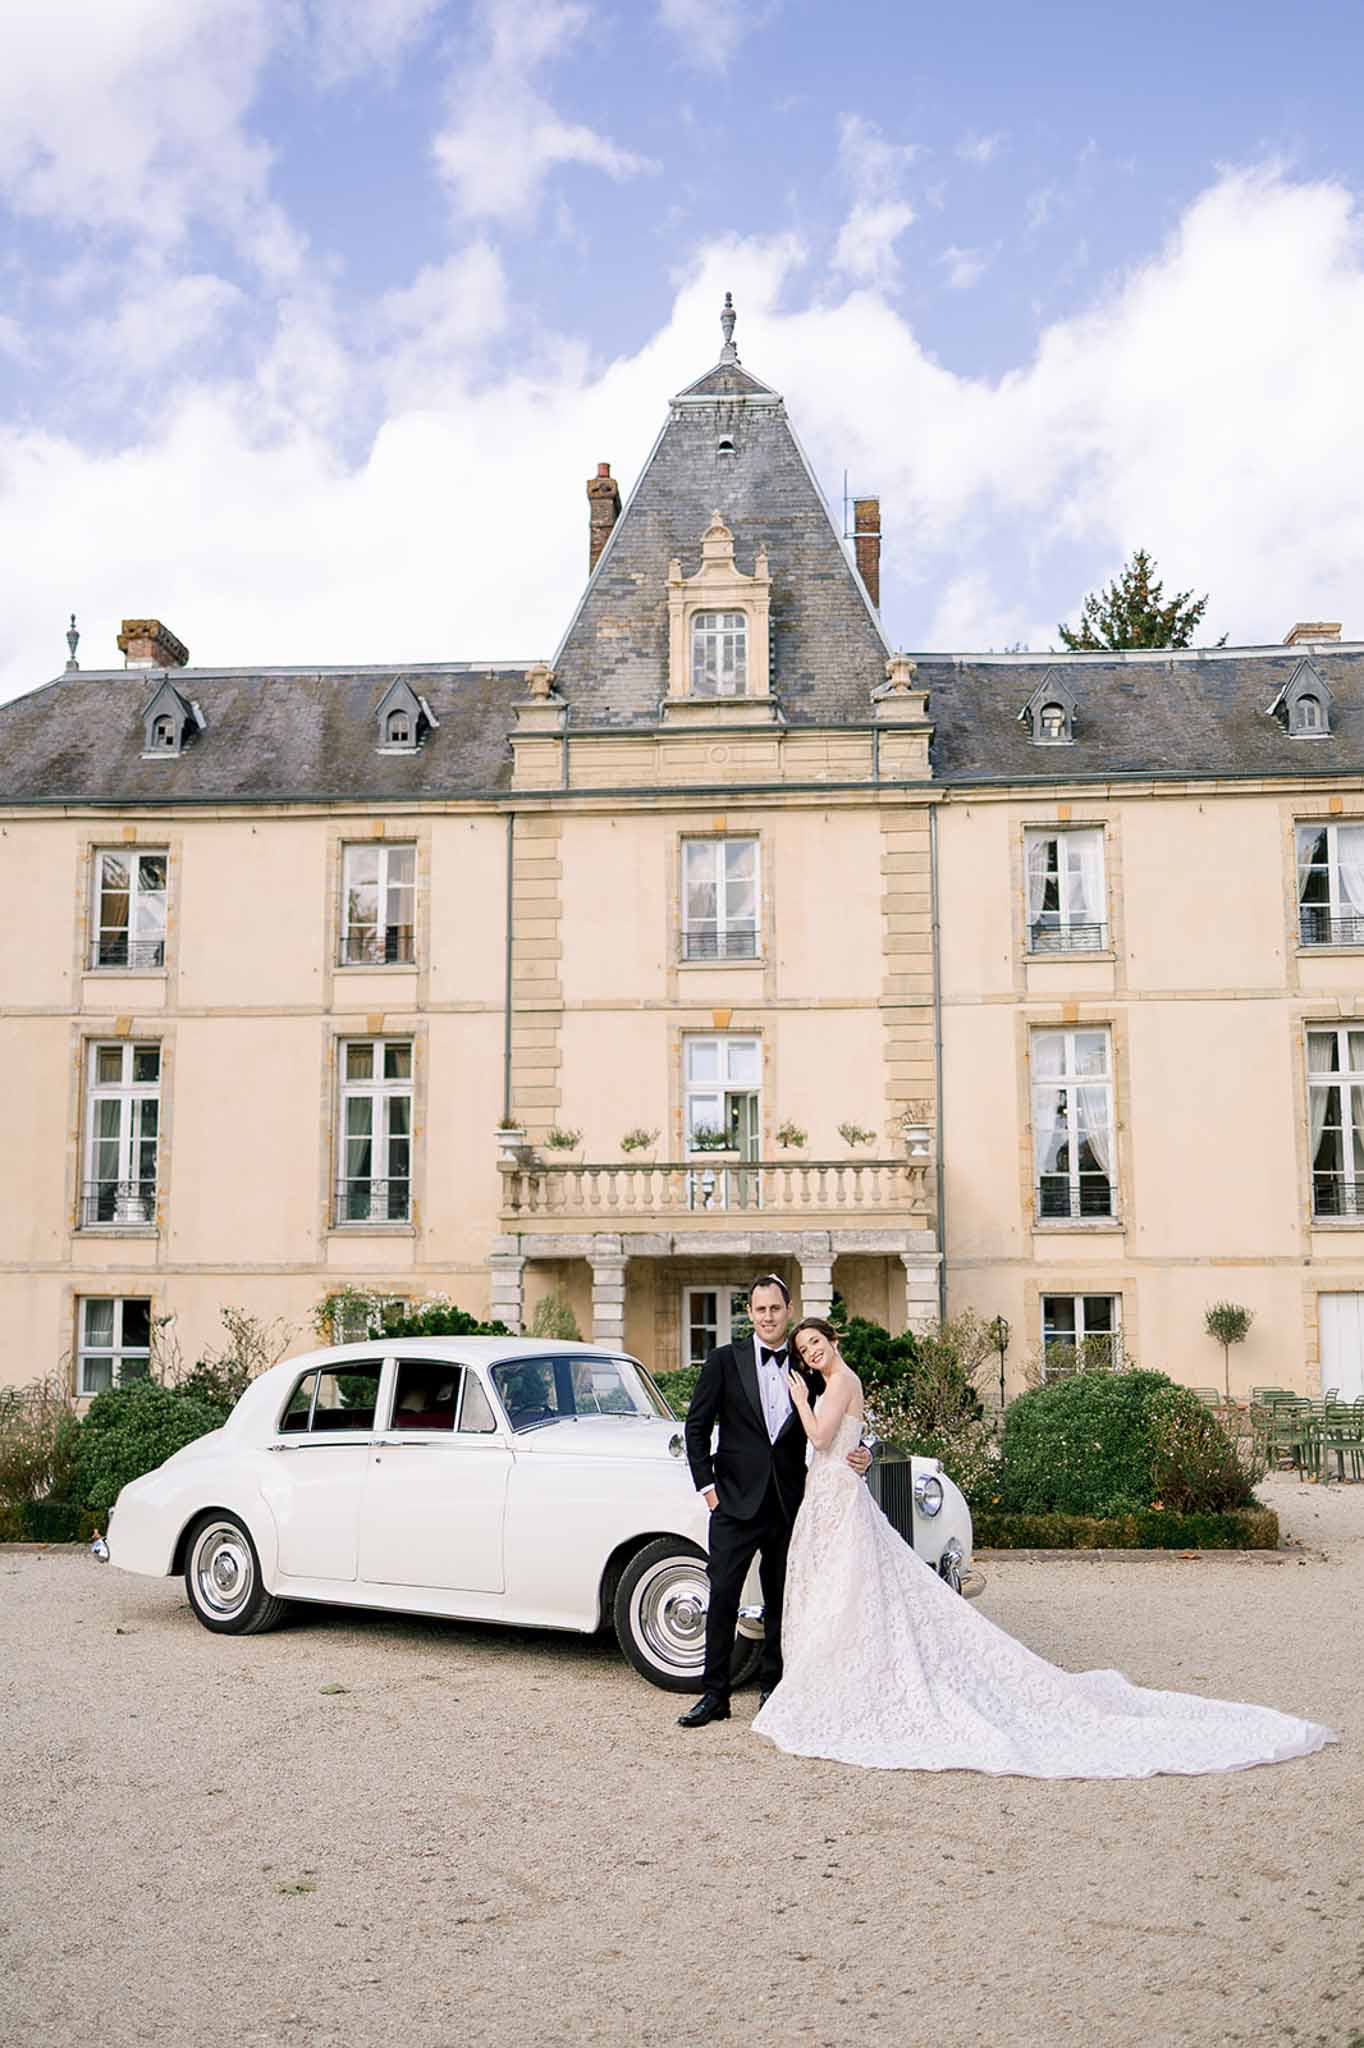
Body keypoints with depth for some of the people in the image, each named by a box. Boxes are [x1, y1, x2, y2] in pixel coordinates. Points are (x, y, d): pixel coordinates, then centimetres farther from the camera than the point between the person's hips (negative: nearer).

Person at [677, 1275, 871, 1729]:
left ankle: (773, 1687, 23)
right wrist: (707, 1486, -5)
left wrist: (857, 1453, -7)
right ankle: (715, 1695, 6)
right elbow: (696, 1427, 1)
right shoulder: (725, 1360, -1)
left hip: (789, 1503, 2)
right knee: (722, 1596, -3)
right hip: (735, 1501, -2)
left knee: (781, 1600, 11)